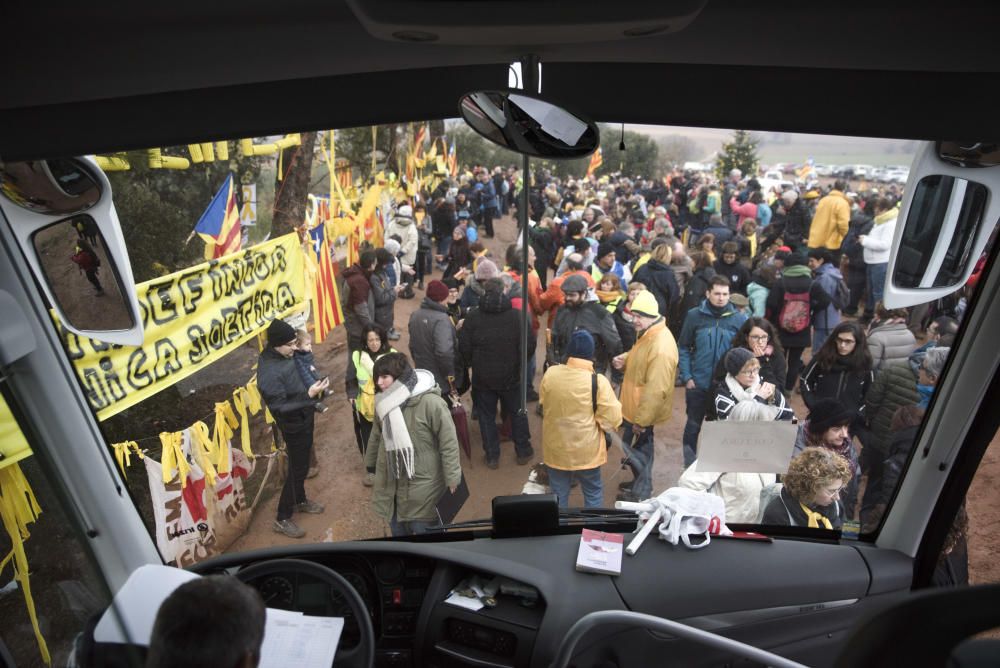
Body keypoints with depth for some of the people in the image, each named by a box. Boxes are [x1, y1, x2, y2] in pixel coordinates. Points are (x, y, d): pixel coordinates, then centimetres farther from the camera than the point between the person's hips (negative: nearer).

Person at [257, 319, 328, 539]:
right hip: (294, 426, -8)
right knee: (297, 469, 4)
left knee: (301, 465, 24)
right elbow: (280, 408, -30)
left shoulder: (281, 355, -6)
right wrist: (309, 395, -36)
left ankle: (300, 500, 46)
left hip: (303, 419, 8)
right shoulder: (269, 373, -33)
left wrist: (313, 388, 3)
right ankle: (282, 519, 21)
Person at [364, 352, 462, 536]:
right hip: (390, 486, 6)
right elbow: (376, 437, 14)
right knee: (398, 532, 21)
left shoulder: (431, 403, -22)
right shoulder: (384, 401, 0)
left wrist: (452, 481, -14)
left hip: (422, 489, -6)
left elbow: (449, 444, -17)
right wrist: (370, 466, 22)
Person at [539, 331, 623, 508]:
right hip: (586, 451, -2)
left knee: (559, 494, 20)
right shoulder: (598, 382, -20)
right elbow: (612, 420, -16)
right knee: (593, 493, 20)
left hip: (555, 449, 3)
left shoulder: (550, 374, -11)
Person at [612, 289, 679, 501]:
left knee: (636, 448, 6)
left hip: (643, 411, -9)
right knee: (640, 447, 24)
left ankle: (640, 493, 25)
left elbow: (656, 390, -30)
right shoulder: (647, 333, 2)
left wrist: (641, 421, -24)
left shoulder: (661, 347, -30)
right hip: (634, 406, 9)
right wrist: (624, 359, -2)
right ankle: (640, 482, 43)